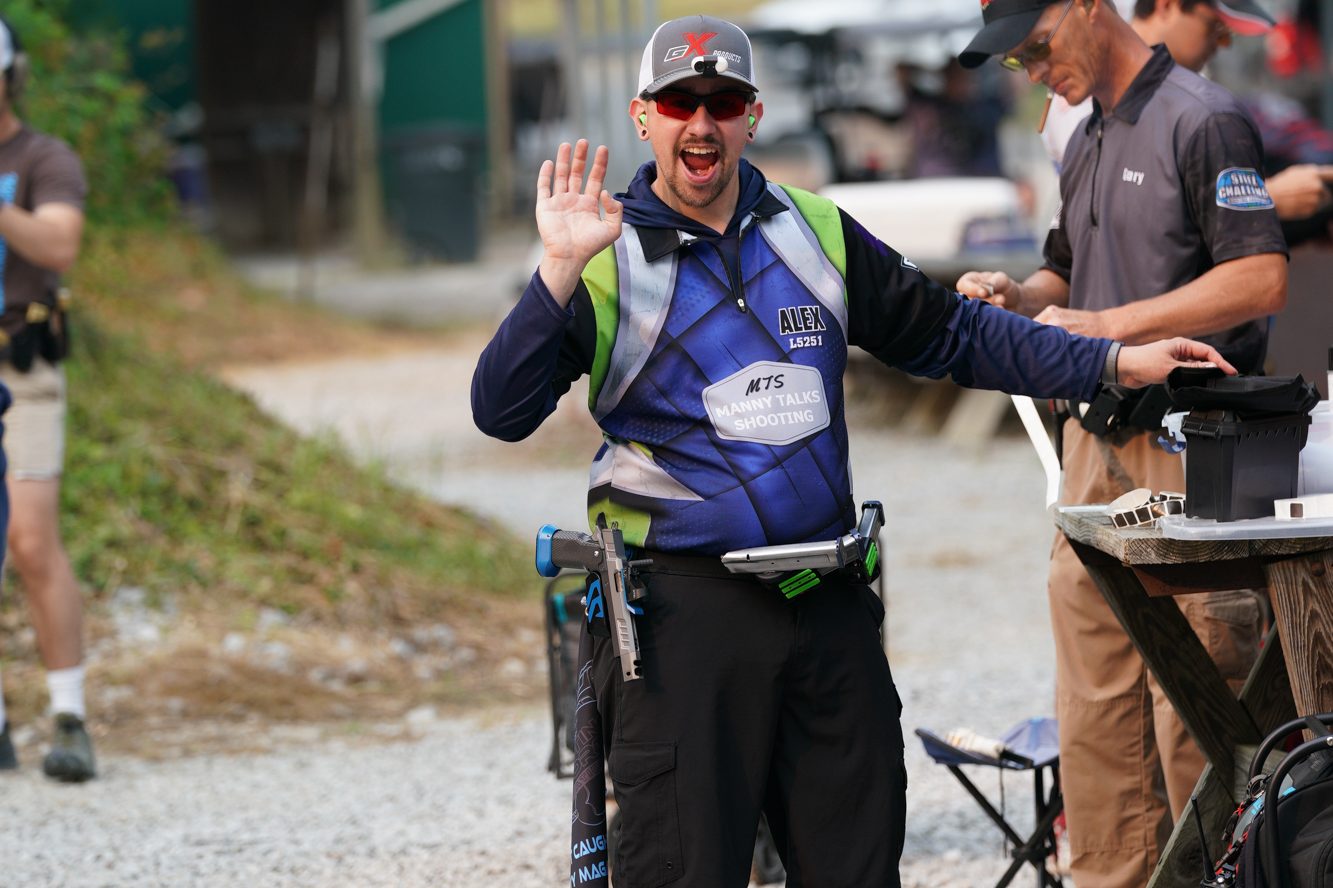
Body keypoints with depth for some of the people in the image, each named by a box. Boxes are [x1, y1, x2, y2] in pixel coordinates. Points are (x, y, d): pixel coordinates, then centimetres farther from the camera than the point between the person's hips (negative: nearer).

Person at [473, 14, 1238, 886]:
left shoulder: (816, 233, 12)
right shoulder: (607, 259, -2)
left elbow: (949, 332, 19)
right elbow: (502, 411, -12)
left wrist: (1115, 362, 12)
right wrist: (561, 273, -24)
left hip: (828, 608, 5)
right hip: (681, 609, -5)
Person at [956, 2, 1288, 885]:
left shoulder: (1202, 119, -9)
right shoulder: (1088, 142, 18)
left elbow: (1261, 279, -17)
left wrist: (1110, 325, -18)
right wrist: (1017, 297, 7)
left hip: (1187, 452, -9)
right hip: (1098, 447, 9)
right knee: (1094, 711, 8)